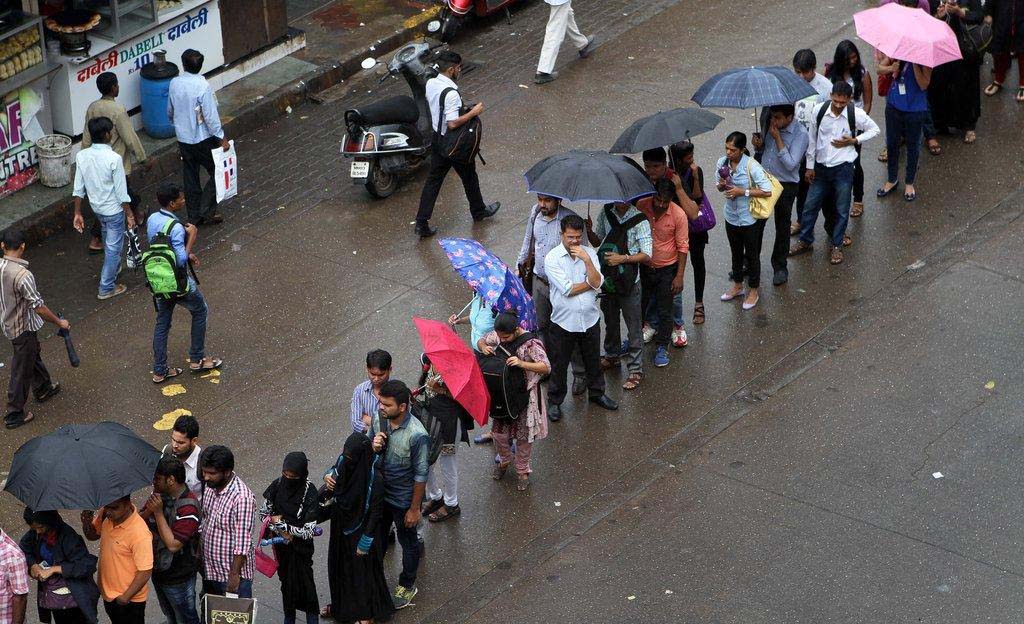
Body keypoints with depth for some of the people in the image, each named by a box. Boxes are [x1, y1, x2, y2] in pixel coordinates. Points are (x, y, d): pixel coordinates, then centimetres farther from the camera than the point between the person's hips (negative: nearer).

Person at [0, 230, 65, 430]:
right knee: (21, 370, 8)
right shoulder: (22, 275, -33)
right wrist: (59, 322, -14)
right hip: (23, 328, -8)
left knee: (33, 355, 30)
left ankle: (43, 388, 52)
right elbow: (38, 307, -28)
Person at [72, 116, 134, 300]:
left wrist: (78, 214, 5)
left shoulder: (82, 156, -11)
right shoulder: (114, 159, -27)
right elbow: (121, 192, -21)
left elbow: (78, 189, -4)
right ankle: (106, 288, 16)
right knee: (113, 248, 8)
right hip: (114, 209, -6)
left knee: (109, 241, 31)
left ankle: (113, 268, 53)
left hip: (96, 207, 6)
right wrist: (130, 215, -9)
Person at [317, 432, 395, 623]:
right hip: (341, 528, 6)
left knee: (362, 569, 13)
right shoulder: (343, 462, -13)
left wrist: (364, 543, -16)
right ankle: (341, 604, 48)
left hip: (361, 532, -6)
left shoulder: (375, 478, -30)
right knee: (340, 565, 24)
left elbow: (376, 512, -21)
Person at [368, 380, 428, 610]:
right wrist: (373, 448, -22)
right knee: (377, 537, 26)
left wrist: (415, 509, -14)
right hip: (380, 493, 5)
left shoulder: (416, 435, -32)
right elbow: (367, 451, 3)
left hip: (404, 499, -5)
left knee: (408, 542, 19)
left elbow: (421, 475, -21)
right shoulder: (379, 419, -14)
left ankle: (407, 586, 40)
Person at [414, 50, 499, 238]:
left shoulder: (430, 84, -4)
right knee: (469, 177, 18)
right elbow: (453, 124, -32)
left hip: (437, 138, 7)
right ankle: (478, 211, 41)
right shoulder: (451, 93, -31)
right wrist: (473, 112, -23)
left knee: (433, 180, 12)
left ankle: (422, 224, 9)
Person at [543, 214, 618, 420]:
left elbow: (598, 283, -13)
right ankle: (554, 401, 27)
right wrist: (591, 283, -11)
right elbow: (567, 289, -22)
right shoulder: (552, 258, -15)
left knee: (593, 360, 21)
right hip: (563, 321, -4)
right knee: (558, 364, 10)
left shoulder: (589, 253, -3)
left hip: (590, 318, 4)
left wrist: (587, 260, -24)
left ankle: (597, 393, 42)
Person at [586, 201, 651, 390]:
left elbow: (647, 255, -16)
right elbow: (597, 241, 11)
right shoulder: (605, 214, -1)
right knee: (610, 320, 23)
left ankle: (636, 370, 10)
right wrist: (589, 230, -10)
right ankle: (611, 355, 44)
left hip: (629, 281, -5)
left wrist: (623, 258, -27)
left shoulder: (639, 221, -16)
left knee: (634, 326, 1)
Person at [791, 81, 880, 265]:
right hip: (821, 167, 2)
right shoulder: (819, 111, -10)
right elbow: (812, 139, 2)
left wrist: (854, 140, -12)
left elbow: (874, 130, 2)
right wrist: (810, 166, 6)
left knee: (842, 210, 8)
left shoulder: (856, 115, -15)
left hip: (843, 168, -2)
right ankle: (805, 241, 29)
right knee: (810, 205, 10)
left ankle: (836, 246, 25)